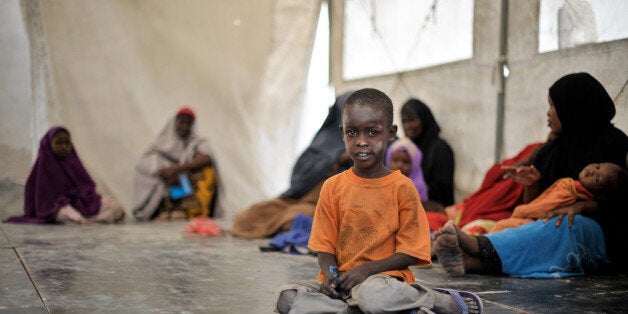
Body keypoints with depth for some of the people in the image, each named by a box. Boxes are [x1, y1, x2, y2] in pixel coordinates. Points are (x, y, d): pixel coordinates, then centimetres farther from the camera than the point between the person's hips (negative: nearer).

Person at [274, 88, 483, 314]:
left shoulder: (402, 188, -3)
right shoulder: (333, 187, 6)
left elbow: (409, 253, -4)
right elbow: (324, 247, 6)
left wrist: (366, 270, -18)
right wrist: (330, 275, -16)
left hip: (384, 277, -3)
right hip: (340, 281, 3)